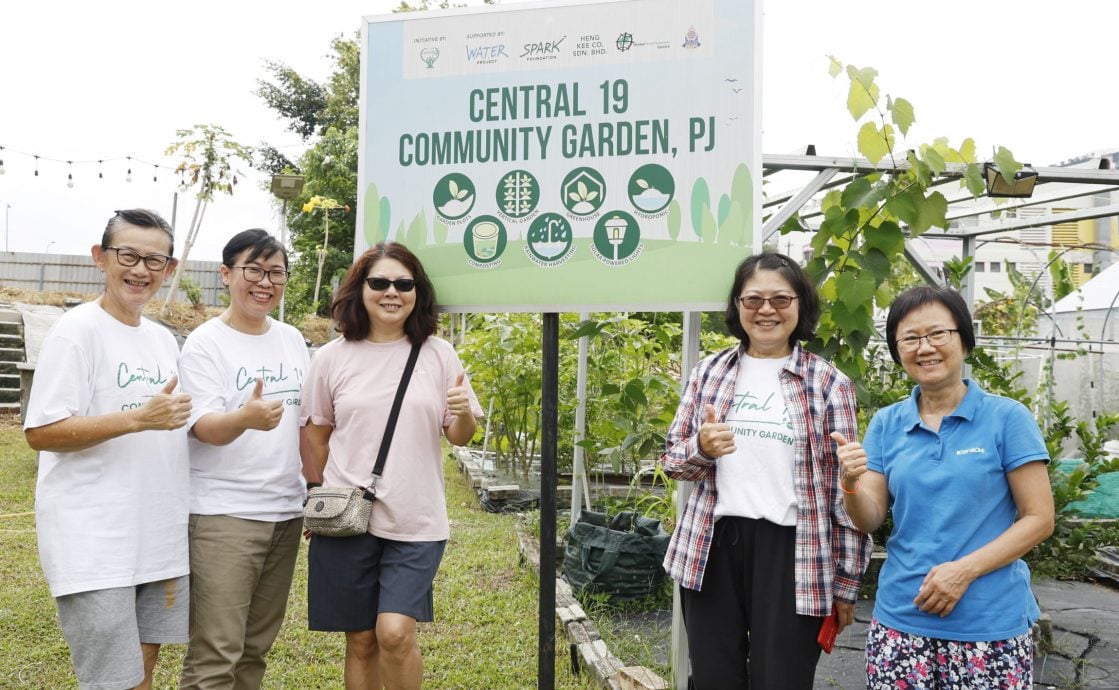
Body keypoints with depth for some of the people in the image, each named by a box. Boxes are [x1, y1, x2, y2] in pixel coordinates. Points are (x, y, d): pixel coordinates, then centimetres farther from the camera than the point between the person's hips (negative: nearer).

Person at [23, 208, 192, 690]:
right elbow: (40, 432, -15)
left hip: (159, 537, 7)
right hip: (94, 544, -7)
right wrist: (139, 418, -24)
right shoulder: (77, 331, -10)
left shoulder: (164, 340, 13)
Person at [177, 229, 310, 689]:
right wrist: (247, 417, -36)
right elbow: (204, 427, -16)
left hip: (287, 511, 6)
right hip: (224, 513, -6)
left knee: (256, 647, 13)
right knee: (216, 653, -7)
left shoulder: (292, 339, 11)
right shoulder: (206, 342, -6)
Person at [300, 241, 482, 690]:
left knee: (395, 634, -13)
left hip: (416, 522, -1)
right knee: (361, 640, 10)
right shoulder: (333, 357, 1)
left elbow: (460, 437, 5)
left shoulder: (438, 355, 1)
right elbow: (315, 434, 10)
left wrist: (463, 413, -16)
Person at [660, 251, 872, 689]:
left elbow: (846, 487, 0)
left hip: (792, 554, -2)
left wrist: (847, 582, -1)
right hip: (713, 549, 3)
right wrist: (701, 448, -12)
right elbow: (672, 458, 12)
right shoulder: (709, 372, 8)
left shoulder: (828, 384, 0)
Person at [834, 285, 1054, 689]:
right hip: (900, 620, 3)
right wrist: (851, 484, -18)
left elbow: (1039, 519, -5)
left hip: (990, 625, -2)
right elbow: (870, 521, 3)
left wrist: (965, 570, -16)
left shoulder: (1007, 417, -4)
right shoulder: (886, 424, 5)